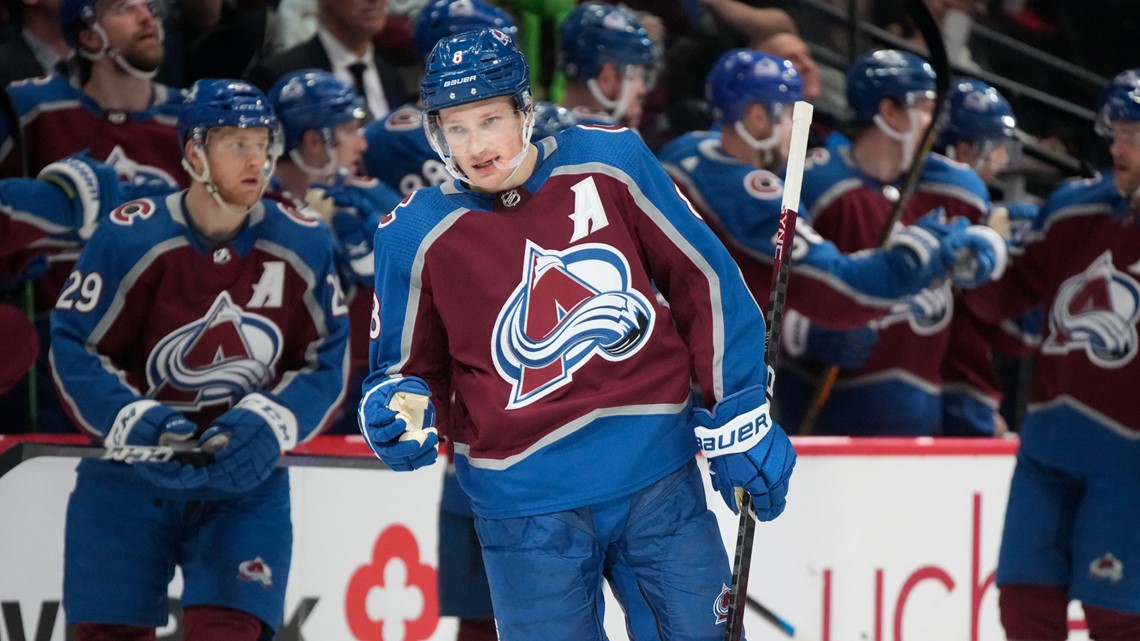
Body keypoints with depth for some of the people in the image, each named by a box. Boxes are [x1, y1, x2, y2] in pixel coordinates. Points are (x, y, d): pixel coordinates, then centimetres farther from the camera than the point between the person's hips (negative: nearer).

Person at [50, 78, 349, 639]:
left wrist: (267, 423, -18)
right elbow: (74, 350, -9)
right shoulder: (129, 238, -14)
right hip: (129, 474, -1)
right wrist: (133, 421, -23)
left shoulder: (302, 246, -6)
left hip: (247, 477, 1)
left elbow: (325, 365, 0)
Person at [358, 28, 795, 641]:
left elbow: (704, 281, 4)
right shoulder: (415, 237, -5)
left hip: (657, 471, 1)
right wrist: (400, 410, -16)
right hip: (527, 498, -1)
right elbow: (408, 367, 7)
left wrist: (739, 422, 3)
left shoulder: (611, 163, -4)